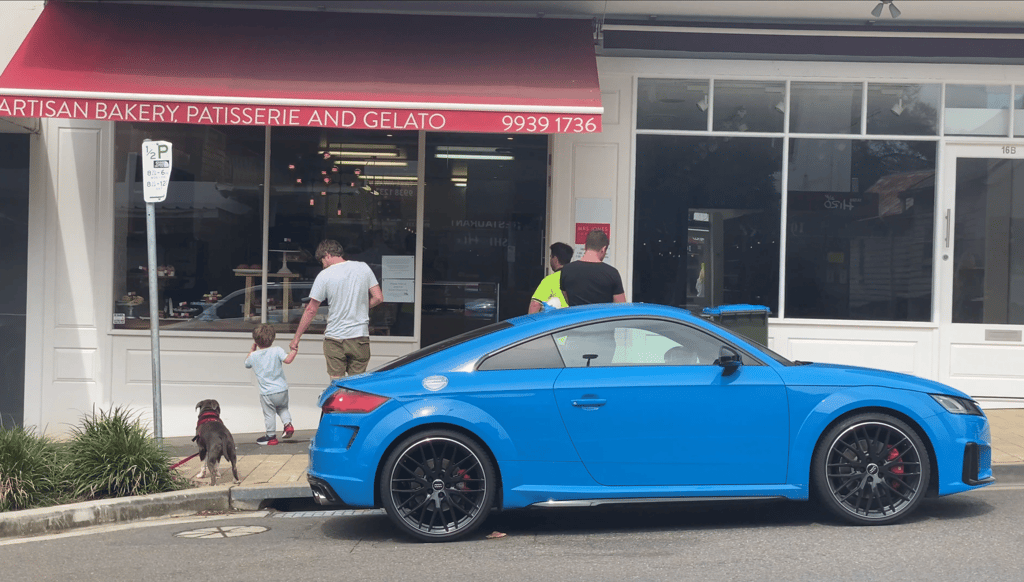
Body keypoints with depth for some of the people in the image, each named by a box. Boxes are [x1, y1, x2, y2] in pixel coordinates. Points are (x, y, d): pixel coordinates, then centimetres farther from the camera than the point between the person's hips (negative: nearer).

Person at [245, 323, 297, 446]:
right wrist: (294, 351, -5)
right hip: (282, 390, 1)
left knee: (269, 414, 12)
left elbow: (247, 363, 20)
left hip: (267, 393, -1)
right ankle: (288, 423, 8)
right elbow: (287, 360, -20)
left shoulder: (253, 356, -2)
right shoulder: (276, 351, -8)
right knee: (283, 408, 27)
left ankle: (271, 436, 20)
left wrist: (253, 349, 27)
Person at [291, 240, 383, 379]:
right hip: (360, 336, 3)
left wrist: (296, 337, 7)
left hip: (335, 338, -2)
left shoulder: (324, 276, -5)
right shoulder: (363, 268, 3)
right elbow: (378, 298, 4)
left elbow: (311, 310, -1)